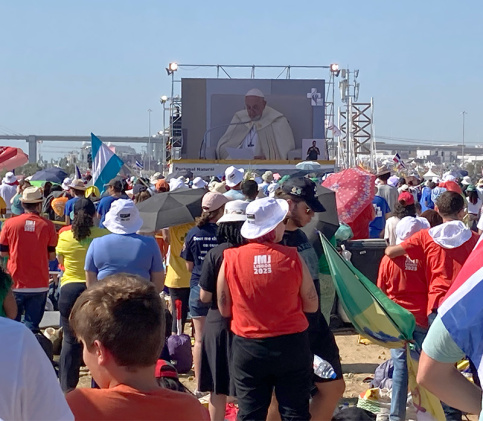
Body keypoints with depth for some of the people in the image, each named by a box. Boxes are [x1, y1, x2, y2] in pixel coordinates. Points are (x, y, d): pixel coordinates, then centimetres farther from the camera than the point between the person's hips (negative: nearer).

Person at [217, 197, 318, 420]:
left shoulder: (231, 259, -7)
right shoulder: (292, 257, -9)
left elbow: (224, 309, 1)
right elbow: (312, 305, 0)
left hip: (248, 348, 1)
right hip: (291, 346, -1)